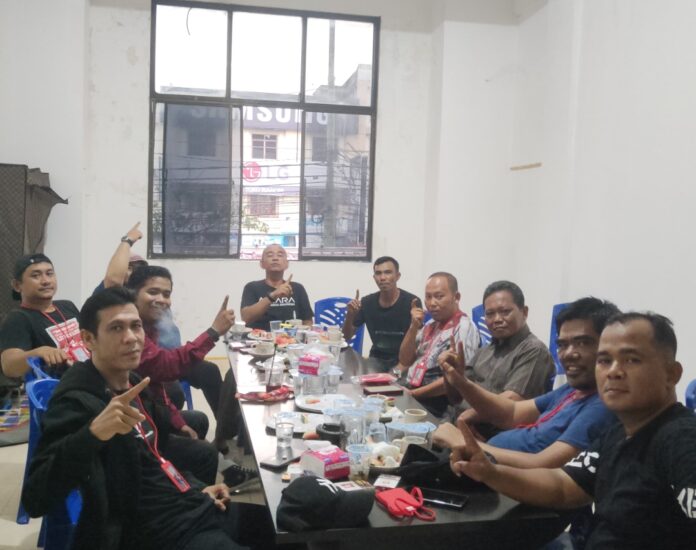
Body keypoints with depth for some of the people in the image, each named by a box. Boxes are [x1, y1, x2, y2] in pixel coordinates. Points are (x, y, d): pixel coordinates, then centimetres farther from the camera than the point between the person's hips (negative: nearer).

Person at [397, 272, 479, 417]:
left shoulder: (464, 328, -9)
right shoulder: (430, 325, 14)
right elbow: (405, 361, 13)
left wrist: (413, 393, -14)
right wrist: (414, 327, -1)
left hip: (433, 402, -7)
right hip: (410, 391, 7)